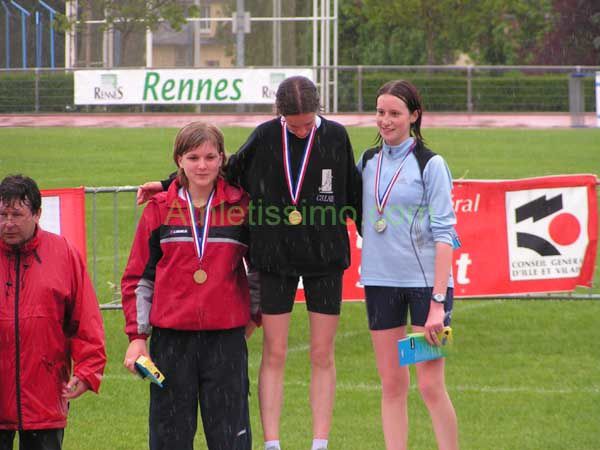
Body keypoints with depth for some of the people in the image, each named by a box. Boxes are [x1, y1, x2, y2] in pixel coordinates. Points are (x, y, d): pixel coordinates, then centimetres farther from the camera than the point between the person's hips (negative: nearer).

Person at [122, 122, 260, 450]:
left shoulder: (241, 206, 4)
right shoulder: (159, 209, 5)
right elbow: (138, 277, 8)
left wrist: (257, 313, 15)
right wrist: (137, 336, 2)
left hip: (226, 336, -1)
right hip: (171, 339, 1)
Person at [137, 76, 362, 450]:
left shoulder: (336, 137, -3)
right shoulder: (266, 136, -3)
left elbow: (354, 192, 6)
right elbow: (230, 173, 9)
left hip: (325, 262, 0)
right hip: (275, 258, 0)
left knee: (323, 356, 3)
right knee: (274, 355, 1)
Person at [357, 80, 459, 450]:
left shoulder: (430, 165, -5)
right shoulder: (368, 161, 9)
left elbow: (444, 234, -10)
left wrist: (438, 301, -16)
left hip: (426, 281, -5)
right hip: (381, 281, 5)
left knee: (431, 385, -7)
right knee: (392, 385, 5)